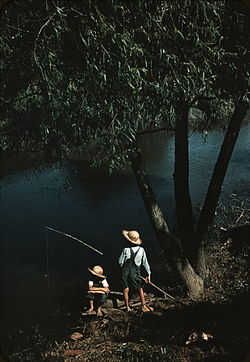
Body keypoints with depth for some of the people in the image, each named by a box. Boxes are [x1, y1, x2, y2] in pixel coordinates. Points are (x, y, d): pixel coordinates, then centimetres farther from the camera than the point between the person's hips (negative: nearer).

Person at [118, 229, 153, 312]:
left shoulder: (126, 250, -15)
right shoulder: (141, 250, -8)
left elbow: (120, 262, -8)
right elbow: (145, 263, 0)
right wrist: (149, 274, 9)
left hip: (125, 271, -1)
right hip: (136, 272, 1)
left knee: (126, 289, 9)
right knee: (140, 289, 15)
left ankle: (127, 307, 15)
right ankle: (143, 306, 16)